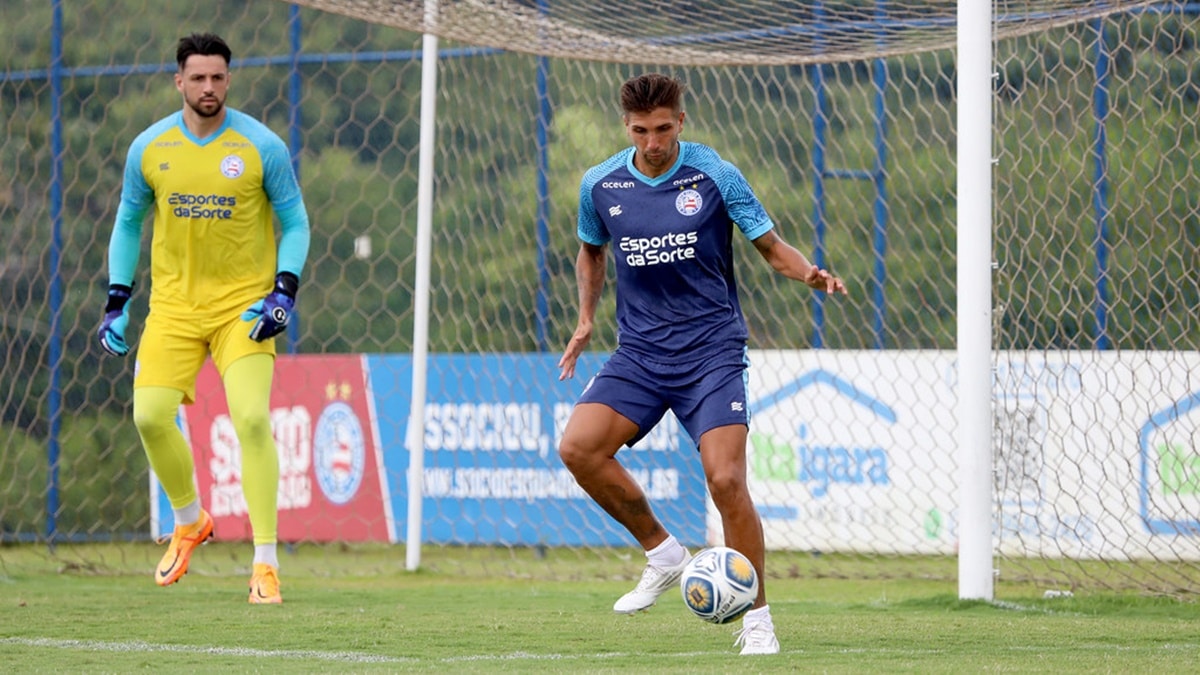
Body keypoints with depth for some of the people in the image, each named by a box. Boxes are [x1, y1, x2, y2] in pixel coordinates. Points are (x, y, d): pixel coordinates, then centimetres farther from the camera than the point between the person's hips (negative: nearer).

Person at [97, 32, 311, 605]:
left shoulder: (263, 147, -7)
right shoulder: (149, 148, 0)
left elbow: (295, 223, 2)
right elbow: (128, 222, 14)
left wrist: (284, 291, -13)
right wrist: (117, 301, 7)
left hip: (243, 306, -3)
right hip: (173, 305, 3)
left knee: (252, 418, -18)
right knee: (150, 416, -10)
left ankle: (266, 564, -11)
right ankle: (190, 522, 19)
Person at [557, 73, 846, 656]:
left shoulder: (715, 175, -6)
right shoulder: (600, 185, 2)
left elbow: (771, 246, 1)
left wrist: (811, 274, -20)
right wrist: (585, 320, 12)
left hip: (712, 350, -3)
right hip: (639, 352, 3)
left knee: (726, 479, -18)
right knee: (578, 447, -18)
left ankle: (756, 618, -3)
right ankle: (662, 552, 3)